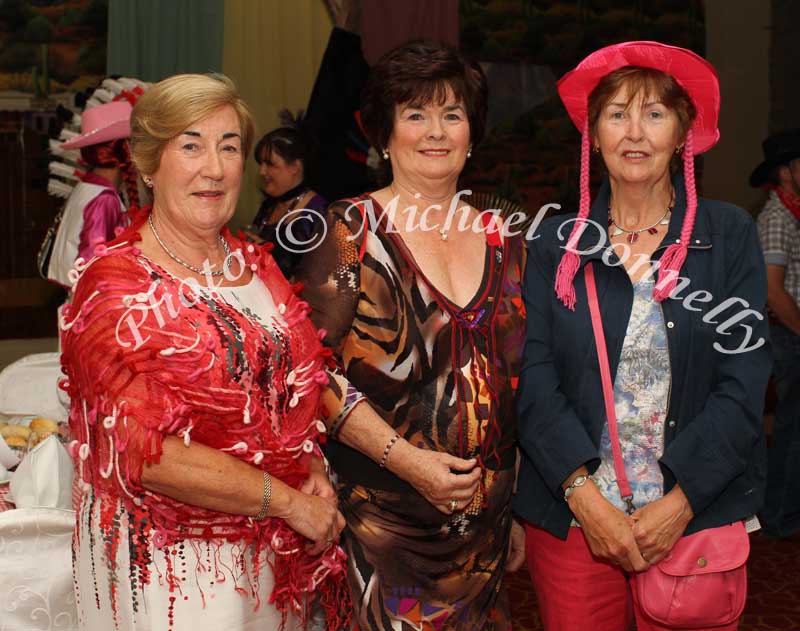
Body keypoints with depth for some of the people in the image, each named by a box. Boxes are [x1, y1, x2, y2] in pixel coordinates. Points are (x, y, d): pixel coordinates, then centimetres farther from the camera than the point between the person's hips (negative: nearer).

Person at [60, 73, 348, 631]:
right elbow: (143, 450, -21)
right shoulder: (114, 284, -13)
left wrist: (314, 471, -4)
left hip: (276, 551, 6)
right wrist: (286, 499, -17)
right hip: (168, 559, -6)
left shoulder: (258, 266, 6)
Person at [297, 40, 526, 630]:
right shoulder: (352, 228, -7)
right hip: (381, 512, -4)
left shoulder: (500, 239, 7)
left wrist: (520, 508, 12)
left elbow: (518, 378, 12)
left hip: (485, 512, 5)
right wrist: (406, 458, -19)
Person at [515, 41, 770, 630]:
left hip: (698, 512, 0)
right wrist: (584, 494, -15)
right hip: (571, 516, 1)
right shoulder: (557, 243, 3)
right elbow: (534, 376, -4)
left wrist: (680, 503, -14)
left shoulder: (729, 234, 0)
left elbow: (743, 384, -6)